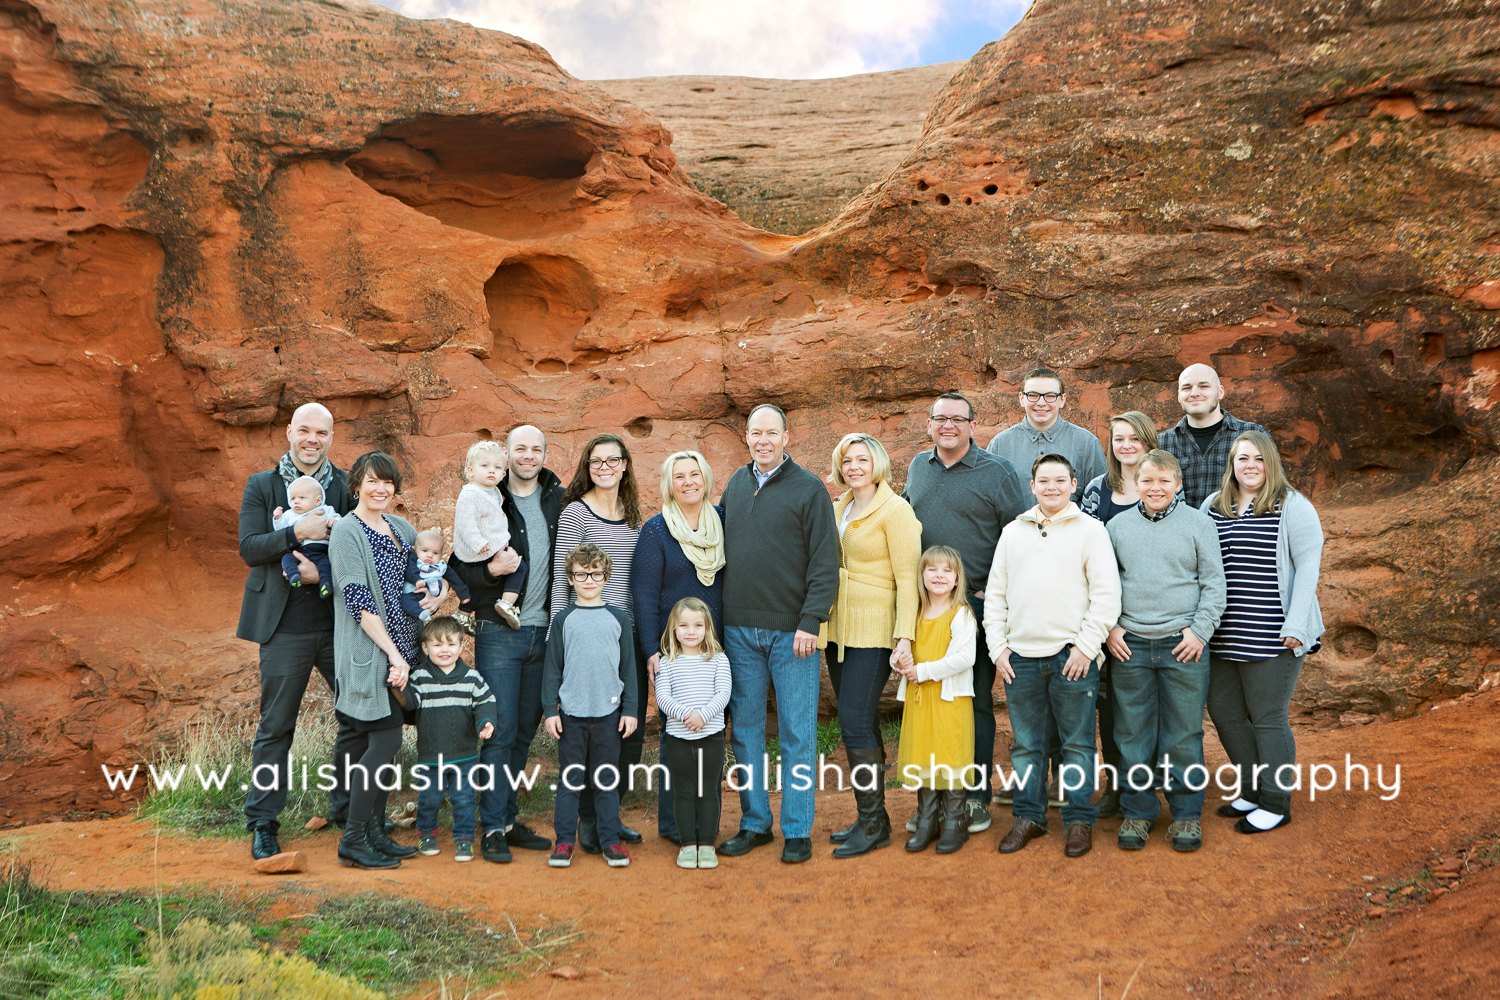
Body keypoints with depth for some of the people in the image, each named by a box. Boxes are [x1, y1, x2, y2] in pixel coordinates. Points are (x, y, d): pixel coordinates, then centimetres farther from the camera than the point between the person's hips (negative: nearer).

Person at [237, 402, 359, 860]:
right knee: (276, 726, 4)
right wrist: (297, 533, -21)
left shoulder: (348, 486, 7)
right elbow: (249, 547, -6)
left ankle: (347, 806, 25)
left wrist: (325, 573, -15)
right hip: (286, 627, -2)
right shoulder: (261, 487, 5)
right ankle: (262, 823, 17)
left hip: (341, 621, 2)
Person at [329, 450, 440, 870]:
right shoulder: (347, 531, -8)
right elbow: (359, 601, -15)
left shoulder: (401, 528, 14)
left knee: (380, 742, 9)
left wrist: (440, 592, 0)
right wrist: (393, 654, -18)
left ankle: (375, 832, 17)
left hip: (398, 649, 7)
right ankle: (353, 840, -1)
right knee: (385, 739, -10)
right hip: (367, 652, -7)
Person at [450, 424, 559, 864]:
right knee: (501, 730, -4)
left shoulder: (558, 499, 8)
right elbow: (460, 565, 1)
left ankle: (508, 818, 22)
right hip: (499, 633, -4)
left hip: (544, 632, 4)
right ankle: (494, 828, 4)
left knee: (526, 730, 10)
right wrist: (491, 570, -19)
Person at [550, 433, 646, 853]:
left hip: (630, 633, 6)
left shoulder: (634, 514, 13)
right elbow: (561, 578, -6)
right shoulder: (576, 512, -4)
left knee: (632, 731, 9)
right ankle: (589, 821, 15)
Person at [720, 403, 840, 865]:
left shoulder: (809, 488, -3)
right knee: (745, 730, 10)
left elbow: (825, 562, -7)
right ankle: (754, 823, 22)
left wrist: (811, 621, -14)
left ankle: (797, 830, 12)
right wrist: (718, 619, 11)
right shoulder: (736, 485, 12)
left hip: (791, 631, -4)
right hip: (739, 630, 5)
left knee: (797, 734, 1)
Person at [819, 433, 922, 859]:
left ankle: (873, 822, 0)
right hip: (838, 630, 7)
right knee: (858, 726, 10)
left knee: (856, 723, -10)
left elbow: (908, 577, -12)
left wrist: (905, 636, -18)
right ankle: (869, 818, 18)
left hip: (873, 632, -7)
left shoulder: (895, 510, -8)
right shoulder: (838, 509, 14)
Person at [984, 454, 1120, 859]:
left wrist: (1085, 647, -10)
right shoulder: (1013, 532, 14)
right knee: (1026, 742, 10)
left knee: (1077, 742, 4)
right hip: (1020, 657, 3)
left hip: (1071, 655, -3)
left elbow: (1106, 595, -3)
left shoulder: (1090, 529, 2)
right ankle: (1029, 816, 21)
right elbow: (995, 593, 14)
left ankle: (1079, 819, 15)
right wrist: (998, 646, 6)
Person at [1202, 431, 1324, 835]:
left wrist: (1295, 626, -14)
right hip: (1222, 636, 6)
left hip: (1271, 636, -6)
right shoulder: (1212, 506, 10)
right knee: (1224, 712, 11)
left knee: (1268, 718, 1)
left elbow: (1308, 566, -7)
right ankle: (1254, 790, 29)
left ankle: (1276, 802, 15)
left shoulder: (1293, 507, -4)